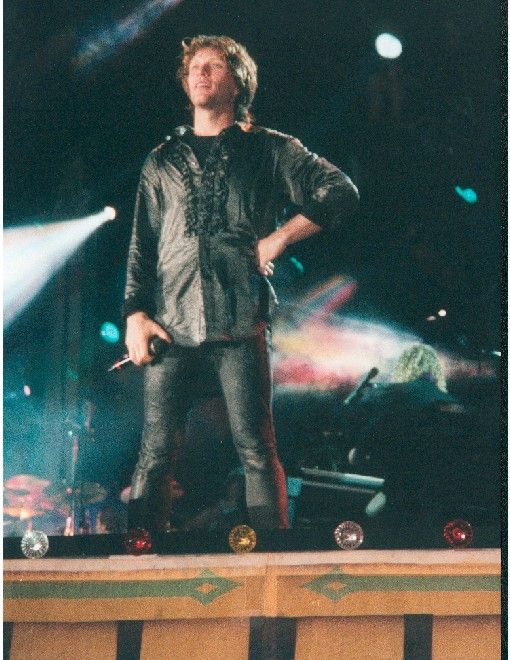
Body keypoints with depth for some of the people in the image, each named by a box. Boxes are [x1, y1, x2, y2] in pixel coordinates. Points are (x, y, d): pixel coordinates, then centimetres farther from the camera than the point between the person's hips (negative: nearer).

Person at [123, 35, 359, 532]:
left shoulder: (269, 149, 13)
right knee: (155, 453, -3)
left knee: (256, 449, -6)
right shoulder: (162, 161, 21)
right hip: (170, 324, 2)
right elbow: (141, 245, 17)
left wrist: (280, 237, -5)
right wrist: (135, 314, 3)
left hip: (239, 323, -2)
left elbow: (342, 193, 5)